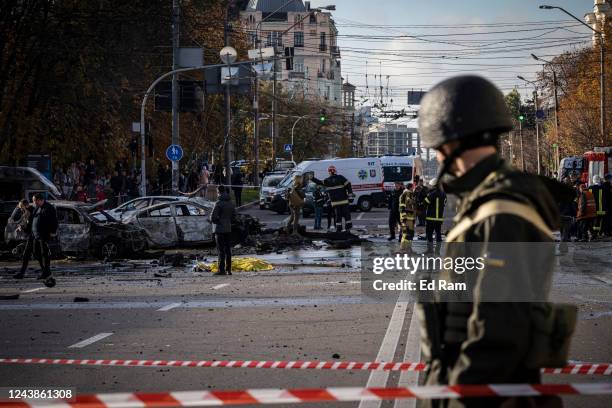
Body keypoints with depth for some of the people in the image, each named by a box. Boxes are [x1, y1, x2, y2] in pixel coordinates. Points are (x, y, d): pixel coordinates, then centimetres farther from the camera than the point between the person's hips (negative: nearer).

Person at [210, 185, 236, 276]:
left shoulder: (219, 203, -15)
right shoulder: (231, 203, 6)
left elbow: (213, 217, -16)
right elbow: (234, 216, 12)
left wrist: (215, 220, 4)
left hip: (219, 229, -6)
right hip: (228, 229, 6)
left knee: (221, 250, -5)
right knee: (228, 250, 10)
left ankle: (221, 269, -7)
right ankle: (228, 269, 11)